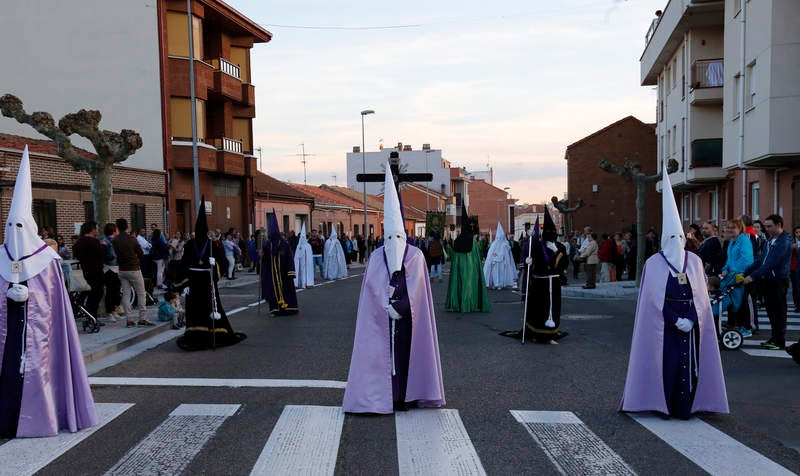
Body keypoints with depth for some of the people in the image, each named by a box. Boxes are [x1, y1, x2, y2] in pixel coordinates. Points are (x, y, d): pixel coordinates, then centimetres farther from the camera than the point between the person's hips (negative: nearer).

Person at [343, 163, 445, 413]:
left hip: (408, 317, -1)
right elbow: (374, 288, -3)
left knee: (407, 352, 3)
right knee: (383, 353, 0)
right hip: (383, 318, 1)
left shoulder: (416, 256, -1)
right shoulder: (376, 258, 2)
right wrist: (388, 307, -14)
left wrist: (398, 307, -12)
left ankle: (408, 396, 12)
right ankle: (385, 396, 7)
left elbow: (415, 289, -6)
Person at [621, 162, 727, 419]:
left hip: (691, 322, 3)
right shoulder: (654, 263, -3)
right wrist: (675, 320, -12)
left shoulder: (694, 261, 7)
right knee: (667, 362, -3)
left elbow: (700, 295, 6)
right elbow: (655, 299, -6)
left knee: (689, 362, 2)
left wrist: (690, 319, -8)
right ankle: (664, 405, 10)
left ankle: (684, 406, 12)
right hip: (663, 323, -3)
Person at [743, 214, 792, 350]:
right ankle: (774, 337, 22)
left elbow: (771, 262, -23)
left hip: (778, 280, -8)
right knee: (771, 310, 13)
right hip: (767, 279, 8)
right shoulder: (771, 240, 14)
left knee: (778, 311, -1)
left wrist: (753, 276, -26)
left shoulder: (784, 241, -14)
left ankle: (779, 341, 6)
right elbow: (761, 259, 14)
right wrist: (745, 273, 5)